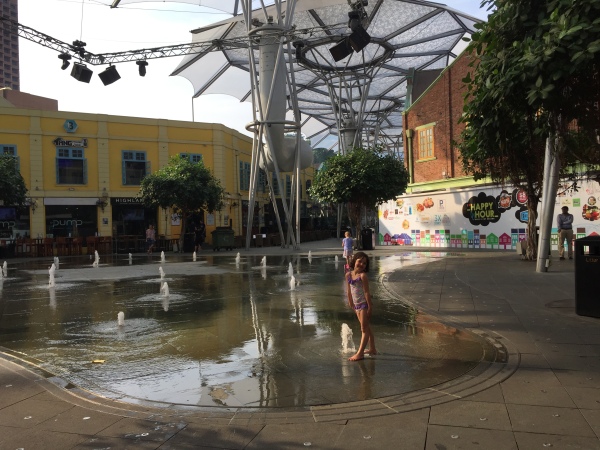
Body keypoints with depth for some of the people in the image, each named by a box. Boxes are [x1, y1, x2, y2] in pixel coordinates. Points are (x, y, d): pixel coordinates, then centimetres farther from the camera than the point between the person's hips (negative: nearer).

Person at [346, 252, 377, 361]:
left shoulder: (363, 276, -16)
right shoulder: (348, 275, 3)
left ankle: (360, 353, 5)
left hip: (364, 304, -7)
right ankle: (372, 349, 32)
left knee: (364, 329, 1)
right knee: (366, 328, 18)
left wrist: (369, 306, -16)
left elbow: (366, 292, -16)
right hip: (357, 305, 7)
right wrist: (350, 303, 16)